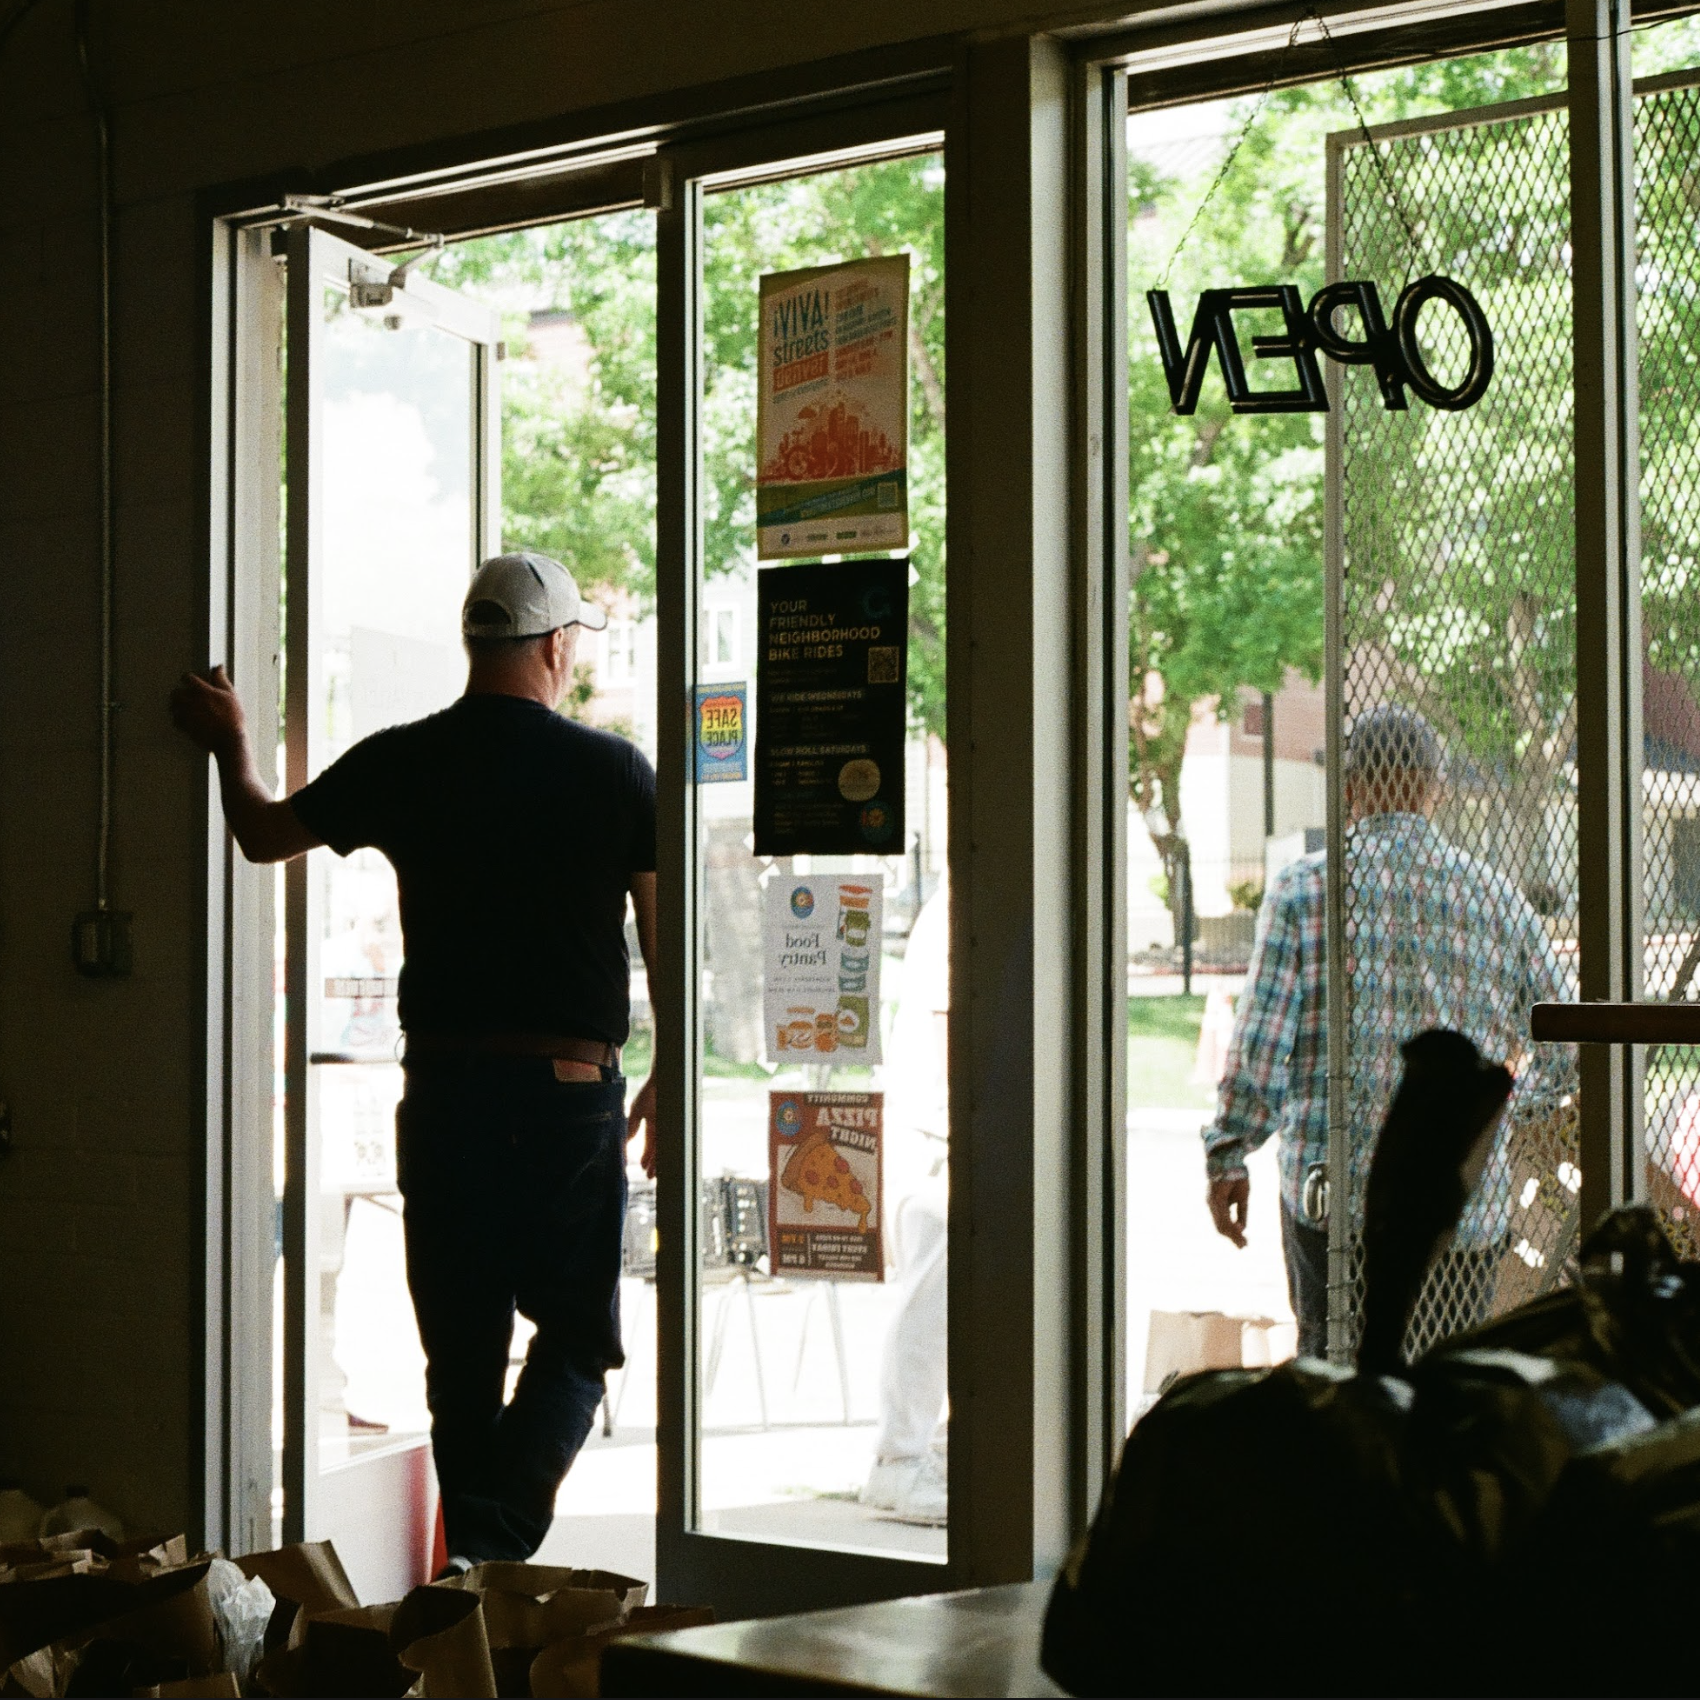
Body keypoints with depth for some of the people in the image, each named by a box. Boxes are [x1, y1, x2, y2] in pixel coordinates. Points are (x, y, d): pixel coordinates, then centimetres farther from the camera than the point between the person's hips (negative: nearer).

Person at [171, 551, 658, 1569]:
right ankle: (496, 1555, -10)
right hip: (573, 1092, -2)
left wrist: (231, 744, 33)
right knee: (577, 1335, 9)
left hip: (442, 1088, 2)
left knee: (461, 1346, 11)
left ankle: (476, 1566, 15)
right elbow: (665, 937, 0)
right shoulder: (617, 771, -4)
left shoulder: (402, 763, 0)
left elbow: (264, 834, 14)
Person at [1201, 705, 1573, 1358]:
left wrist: (1227, 1154, 4)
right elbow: (1567, 1043, 11)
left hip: (1331, 1188, -1)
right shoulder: (1495, 897, 6)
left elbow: (1260, 1040, -6)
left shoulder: (1305, 886, -1)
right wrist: (1520, 1104, 31)